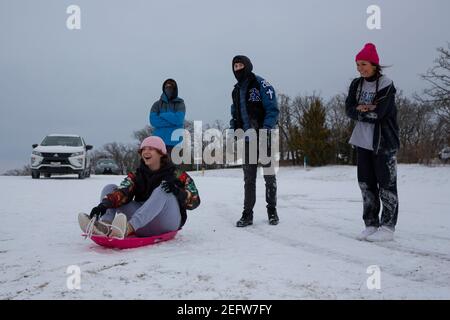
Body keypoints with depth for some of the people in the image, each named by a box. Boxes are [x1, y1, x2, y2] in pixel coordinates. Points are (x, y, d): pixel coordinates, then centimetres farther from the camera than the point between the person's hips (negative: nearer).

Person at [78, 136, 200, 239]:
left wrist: (178, 192, -25)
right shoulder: (136, 175, 12)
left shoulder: (176, 175, 3)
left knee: (164, 188, -28)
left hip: (167, 223, -4)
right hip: (142, 225, 4)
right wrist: (105, 204, -27)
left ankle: (127, 228, -49)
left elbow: (195, 201, -5)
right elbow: (123, 191, -7)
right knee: (110, 188, -2)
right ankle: (105, 225, -36)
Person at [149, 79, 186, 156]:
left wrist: (162, 115, -2)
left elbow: (178, 119, -11)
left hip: (175, 142, -1)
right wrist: (173, 121, -7)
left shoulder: (180, 104, 8)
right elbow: (153, 120, -6)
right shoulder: (157, 104, 12)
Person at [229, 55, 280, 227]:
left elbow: (273, 109, -10)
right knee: (248, 178, 6)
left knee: (269, 175, 4)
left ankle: (272, 211, 17)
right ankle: (247, 214, 11)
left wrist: (267, 128, -21)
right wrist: (233, 130, 7)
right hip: (247, 140, 5)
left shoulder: (261, 84, -4)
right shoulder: (236, 90, 16)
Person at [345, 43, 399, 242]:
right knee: (366, 184, 9)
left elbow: (378, 114, -19)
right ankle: (371, 225, 19)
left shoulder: (386, 85, -10)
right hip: (363, 142, 6)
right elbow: (349, 110, 0)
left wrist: (360, 110, -8)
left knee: (386, 184, -1)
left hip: (384, 141, -6)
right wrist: (366, 110, -16)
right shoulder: (356, 84, 9)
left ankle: (388, 228, 5)